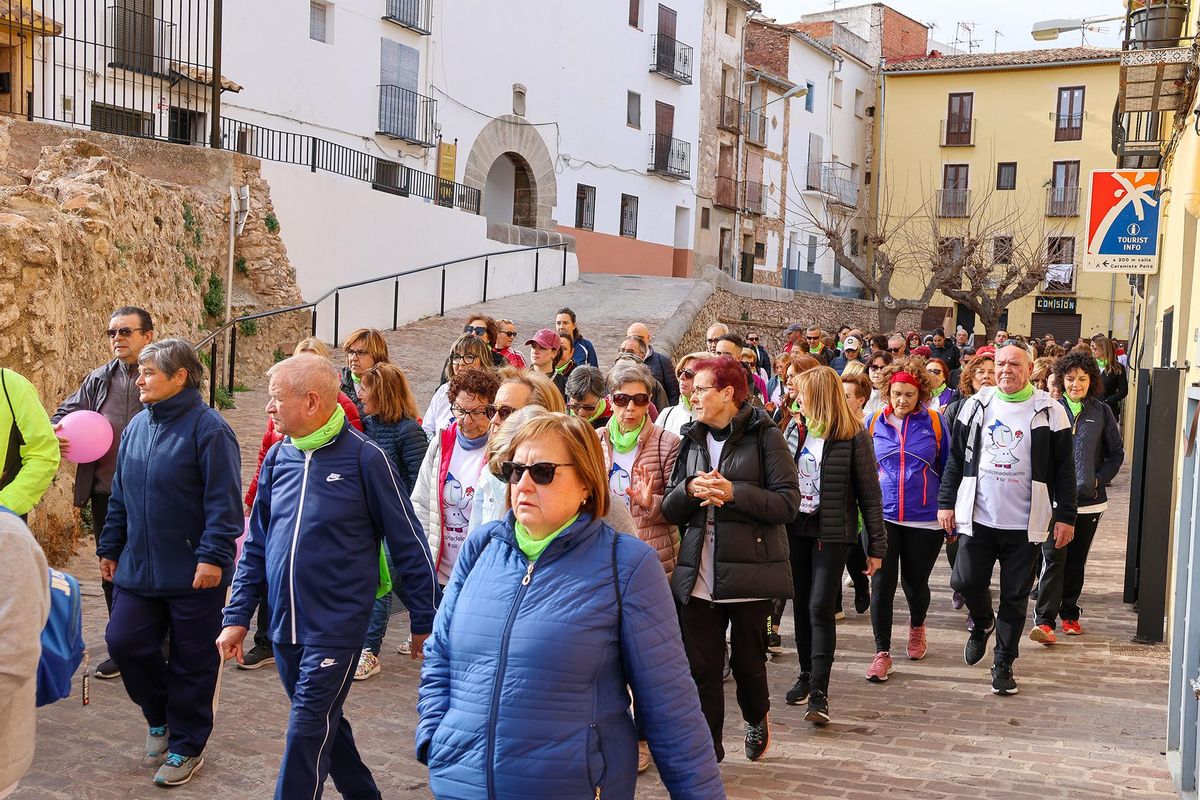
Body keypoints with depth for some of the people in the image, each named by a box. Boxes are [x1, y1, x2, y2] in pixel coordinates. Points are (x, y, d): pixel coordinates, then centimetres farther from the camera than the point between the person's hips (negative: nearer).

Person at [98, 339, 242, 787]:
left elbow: (223, 501, -18)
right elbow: (119, 496, 17)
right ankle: (160, 718, 31)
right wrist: (110, 548, 16)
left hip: (193, 574, -7)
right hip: (139, 566, 7)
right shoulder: (137, 426, 9)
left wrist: (213, 555, -22)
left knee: (191, 661, 5)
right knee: (123, 641, 5)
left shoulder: (207, 427, -14)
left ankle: (186, 746, 23)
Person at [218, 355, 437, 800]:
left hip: (336, 626, -6)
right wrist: (237, 616, 8)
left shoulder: (364, 458, -12)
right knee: (324, 725, 18)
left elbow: (408, 543, -8)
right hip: (285, 625, 6)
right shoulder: (277, 458, 4)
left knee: (308, 730, -3)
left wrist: (424, 621, -5)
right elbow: (256, 543, 12)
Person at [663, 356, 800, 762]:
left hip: (749, 571, -4)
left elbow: (788, 503, -11)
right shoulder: (691, 440, 12)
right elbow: (669, 509, 9)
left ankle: (757, 719, 41)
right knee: (700, 667, 4)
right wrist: (690, 489, -12)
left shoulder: (765, 436, -4)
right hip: (699, 573, 4)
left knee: (748, 661, 10)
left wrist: (733, 492, -21)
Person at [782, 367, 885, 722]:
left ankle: (819, 692, -6)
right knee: (801, 606, 12)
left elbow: (869, 493, -7)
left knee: (820, 608, -9)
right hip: (795, 529, 5)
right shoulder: (794, 429, 6)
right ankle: (806, 673, 27)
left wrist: (876, 545, -6)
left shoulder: (853, 436, -9)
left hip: (832, 533, -5)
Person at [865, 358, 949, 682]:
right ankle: (882, 652, 8)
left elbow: (948, 469, 4)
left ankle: (917, 626, 44)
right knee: (882, 584, -3)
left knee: (915, 582, 13)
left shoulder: (934, 421, -3)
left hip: (924, 519, -1)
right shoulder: (875, 422, 2)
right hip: (882, 517, 1)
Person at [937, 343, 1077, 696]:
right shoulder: (976, 405, 5)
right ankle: (982, 622, 33)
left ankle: (1004, 663, 19)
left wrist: (1065, 516, -3)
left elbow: (1063, 469, 1)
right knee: (965, 580, 0)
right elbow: (955, 458, 9)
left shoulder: (1050, 412, -2)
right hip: (978, 518, 2)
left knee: (1015, 597, 5)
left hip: (1024, 524, -2)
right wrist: (946, 502, 5)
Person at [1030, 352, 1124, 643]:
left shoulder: (1101, 412, 5)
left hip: (1089, 499, 2)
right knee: (1053, 558, -9)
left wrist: (1099, 479, -2)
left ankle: (1070, 613, 25)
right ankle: (1044, 620, -9)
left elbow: (1116, 453, 10)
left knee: (1077, 560, 13)